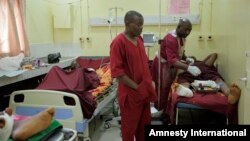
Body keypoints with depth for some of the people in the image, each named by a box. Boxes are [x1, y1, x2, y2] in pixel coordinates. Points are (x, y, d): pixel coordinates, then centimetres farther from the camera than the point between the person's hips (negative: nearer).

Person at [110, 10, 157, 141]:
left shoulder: (139, 39, 7)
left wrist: (149, 83, 9)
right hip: (130, 93, -7)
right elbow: (117, 71, -21)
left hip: (144, 91, 8)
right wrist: (136, 87, -19)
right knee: (129, 127, 10)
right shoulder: (118, 42, -17)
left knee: (144, 125, 20)